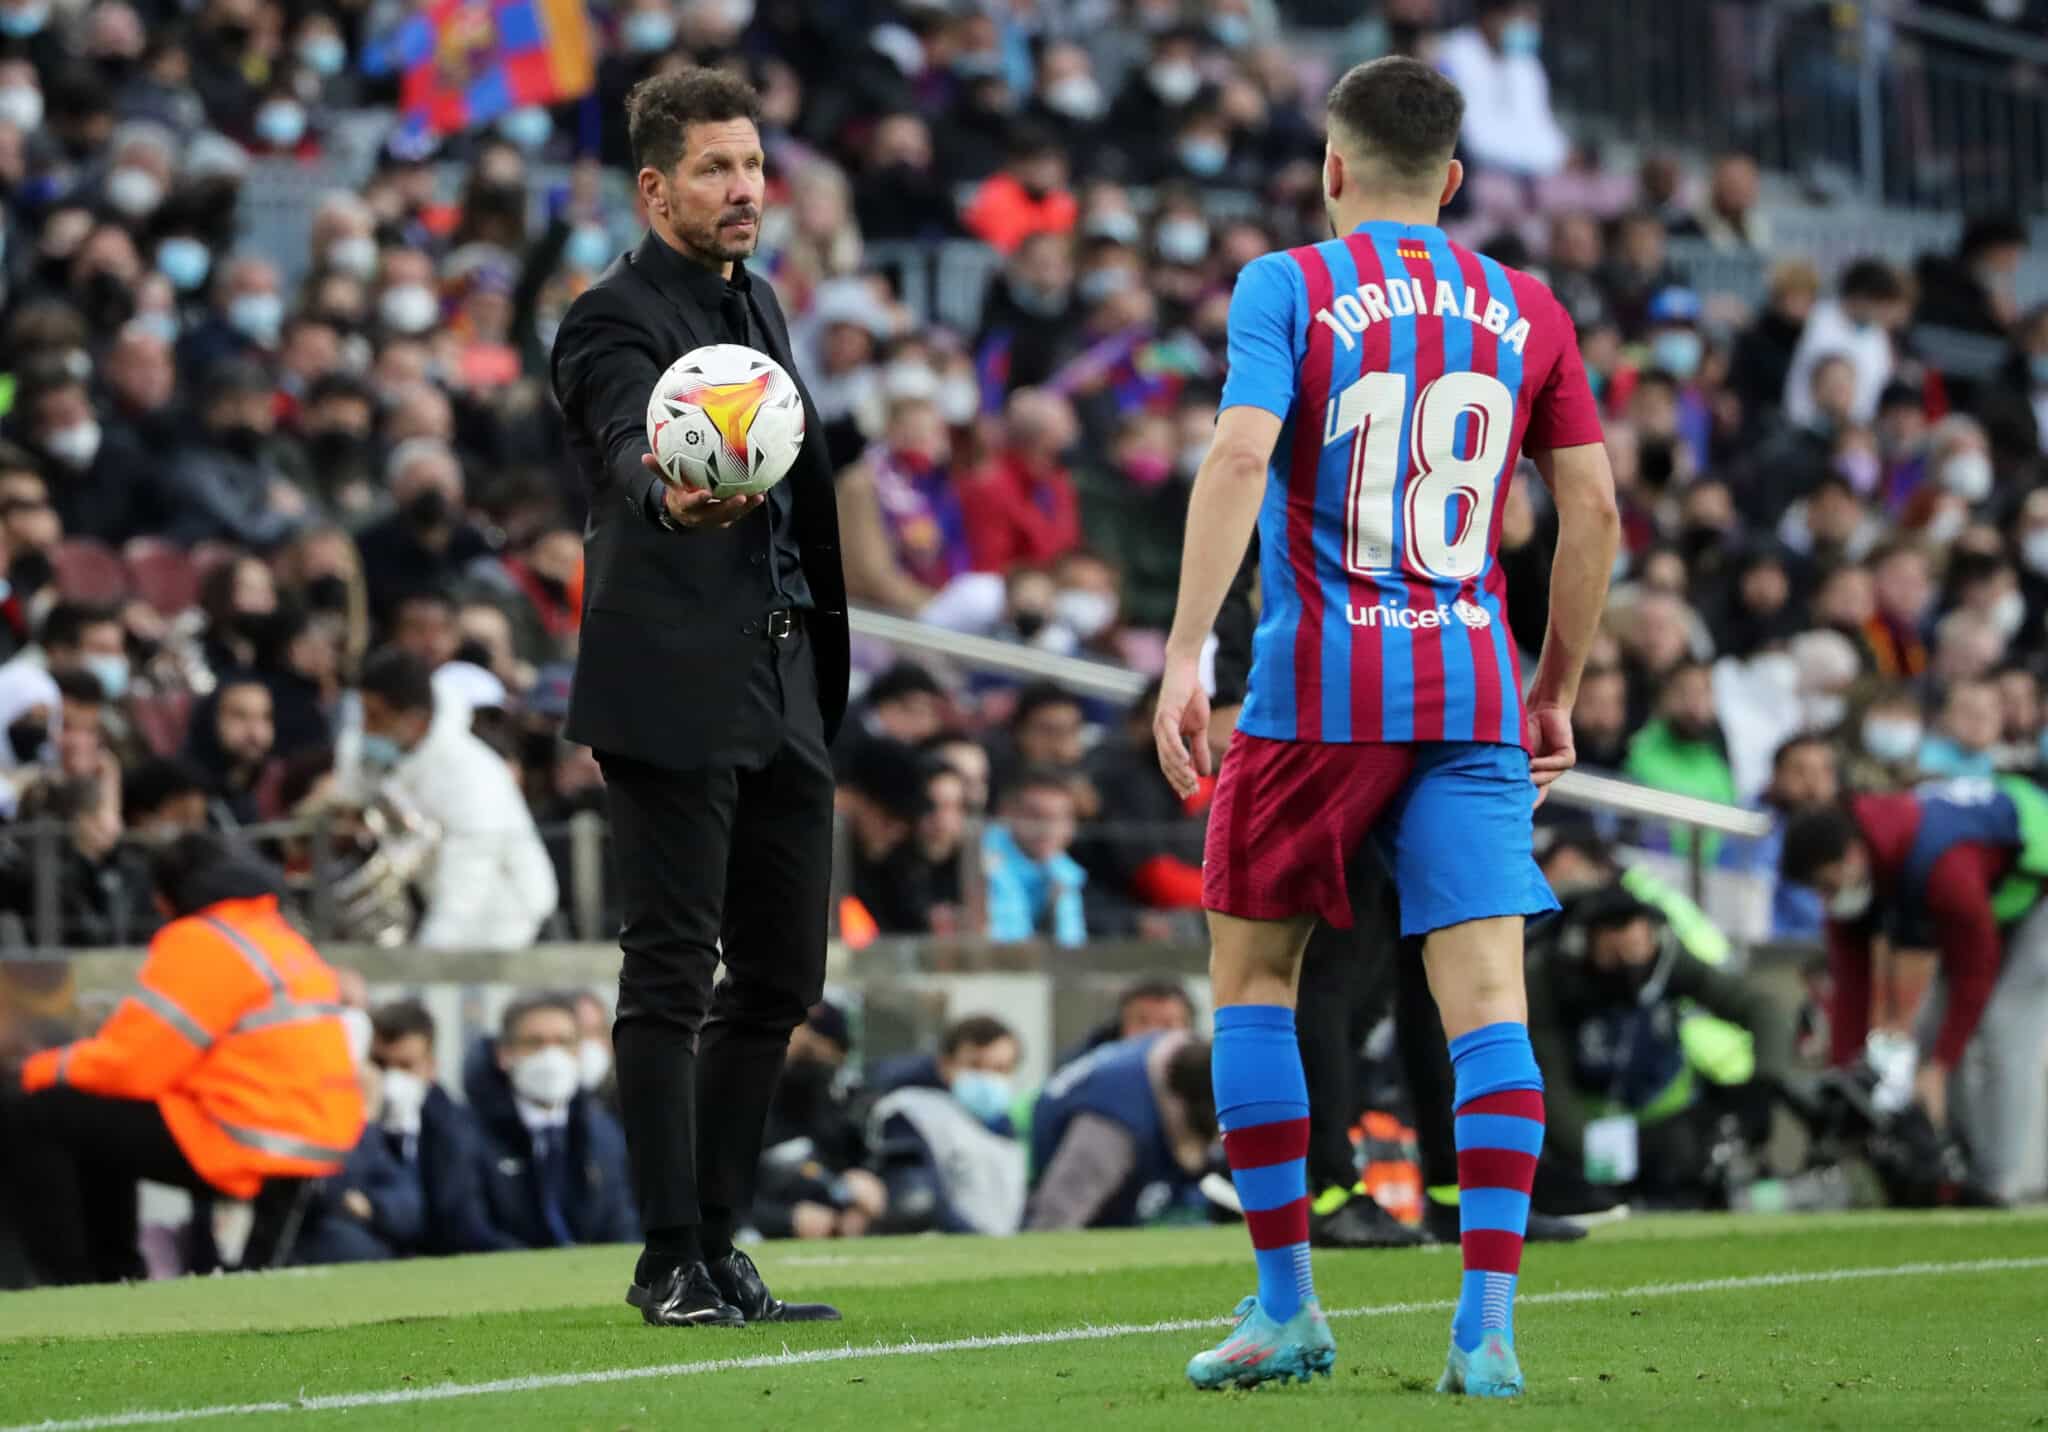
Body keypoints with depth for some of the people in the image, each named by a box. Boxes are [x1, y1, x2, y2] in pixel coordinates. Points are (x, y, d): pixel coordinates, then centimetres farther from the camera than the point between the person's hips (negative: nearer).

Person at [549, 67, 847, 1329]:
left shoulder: (757, 303, 18)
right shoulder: (617, 320, -8)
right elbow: (630, 444, -29)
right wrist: (671, 500, -52)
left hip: (783, 693, 8)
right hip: (676, 691, -8)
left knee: (782, 976, 10)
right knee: (672, 977, -5)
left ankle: (719, 1246, 17)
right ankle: (673, 1262, -2)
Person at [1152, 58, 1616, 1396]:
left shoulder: (1289, 287, -1)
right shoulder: (1526, 310, 10)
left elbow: (1240, 455, -15)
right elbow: (1594, 506, 9)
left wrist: (1186, 657, -18)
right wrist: (1558, 693, 18)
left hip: (1319, 686, -2)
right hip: (1473, 693, 2)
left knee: (1253, 973, 13)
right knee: (1488, 998, -3)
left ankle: (1288, 1308, 12)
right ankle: (1489, 1325, -14)